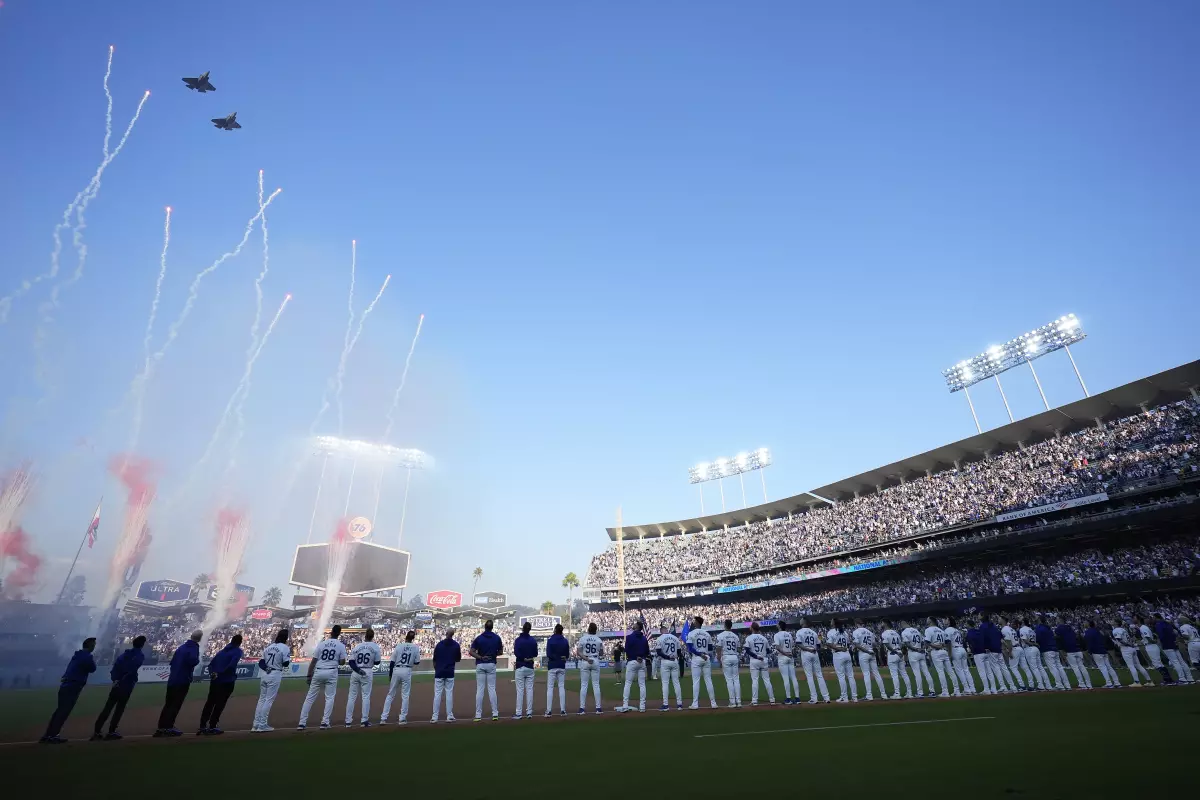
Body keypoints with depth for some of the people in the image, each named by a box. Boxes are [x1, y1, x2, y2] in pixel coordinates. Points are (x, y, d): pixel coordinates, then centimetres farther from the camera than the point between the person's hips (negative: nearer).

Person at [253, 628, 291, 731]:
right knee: (269, 700, 0)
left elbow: (261, 662, 8)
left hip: (264, 674, 6)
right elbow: (285, 664, -11)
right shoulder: (285, 648, -9)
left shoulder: (269, 646, 10)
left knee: (262, 699, 14)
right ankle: (262, 725, 2)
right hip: (275, 675, -6)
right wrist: (289, 653, 2)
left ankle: (256, 725, 16)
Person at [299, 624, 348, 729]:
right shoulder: (341, 646, 1)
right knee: (329, 698, 7)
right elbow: (342, 662, -1)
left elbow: (313, 661, 3)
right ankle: (325, 722, 3)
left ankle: (302, 723, 9)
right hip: (331, 673, -2)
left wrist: (309, 676, 9)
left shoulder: (321, 644, 5)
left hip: (318, 672, 2)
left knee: (310, 697, 9)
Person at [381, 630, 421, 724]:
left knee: (390, 694, 12)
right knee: (405, 695, 8)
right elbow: (417, 662, 1)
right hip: (407, 671, -1)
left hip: (396, 670, 1)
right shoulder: (416, 648, -1)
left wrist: (390, 674, 10)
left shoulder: (399, 646, -2)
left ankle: (383, 718, 10)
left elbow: (392, 662, 0)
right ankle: (402, 719, 10)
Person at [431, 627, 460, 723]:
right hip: (450, 673, 1)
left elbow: (434, 660, 1)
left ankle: (435, 717, 3)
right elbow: (458, 659, 7)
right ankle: (449, 716, 6)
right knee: (449, 693, 5)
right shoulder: (456, 645, -1)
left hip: (439, 673, -1)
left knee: (437, 694, 3)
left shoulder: (439, 644, -4)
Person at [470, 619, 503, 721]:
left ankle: (478, 715, 5)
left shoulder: (479, 638, -5)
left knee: (479, 689, 4)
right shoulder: (497, 638, -1)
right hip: (491, 665, 1)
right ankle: (495, 714, 5)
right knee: (492, 689, 5)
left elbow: (472, 652, -12)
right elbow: (500, 651, 7)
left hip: (480, 665, -1)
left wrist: (480, 657, -7)